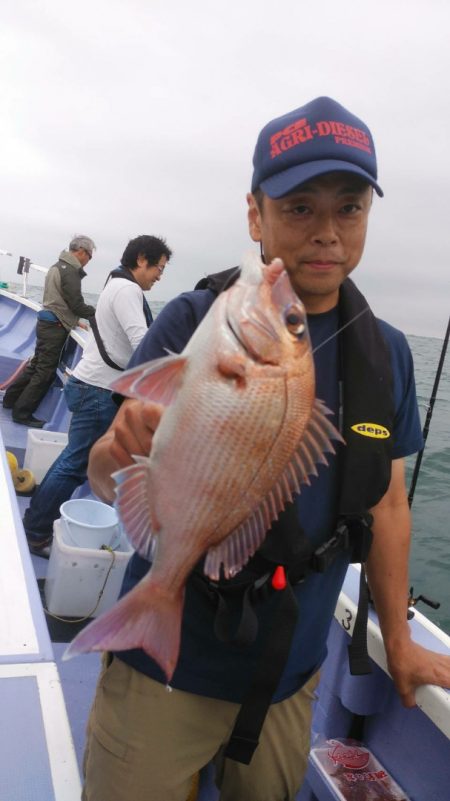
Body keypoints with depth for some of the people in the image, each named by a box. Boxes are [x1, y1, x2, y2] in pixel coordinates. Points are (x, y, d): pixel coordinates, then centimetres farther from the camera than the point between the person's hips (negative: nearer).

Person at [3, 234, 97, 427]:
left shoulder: (58, 266, 16)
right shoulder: (70, 271, -16)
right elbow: (77, 305, -17)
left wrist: (74, 320, 14)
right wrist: (97, 313, -3)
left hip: (47, 323, 10)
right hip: (55, 327, -10)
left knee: (36, 365, 19)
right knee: (45, 372, -4)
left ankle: (11, 399, 29)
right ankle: (22, 413, 2)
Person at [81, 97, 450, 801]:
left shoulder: (388, 354, -1)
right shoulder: (193, 322, -13)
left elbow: (386, 502, 8)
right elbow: (106, 480, -13)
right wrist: (124, 453, -36)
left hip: (293, 678, 4)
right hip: (166, 669, -3)